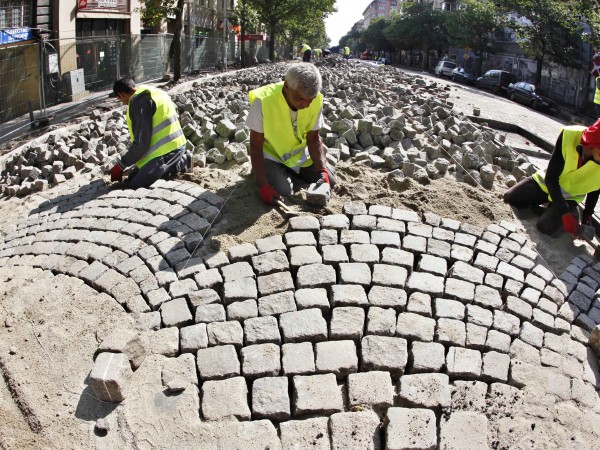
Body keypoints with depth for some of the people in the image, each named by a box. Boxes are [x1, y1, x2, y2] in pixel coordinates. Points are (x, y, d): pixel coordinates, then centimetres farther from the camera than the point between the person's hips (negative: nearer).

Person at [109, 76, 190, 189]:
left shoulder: (139, 102, -17)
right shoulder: (153, 93, 13)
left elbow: (141, 143, -21)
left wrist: (120, 166, -10)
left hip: (166, 150, -10)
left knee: (133, 185, -15)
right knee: (134, 177, 12)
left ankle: (180, 163, -6)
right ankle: (179, 160, 11)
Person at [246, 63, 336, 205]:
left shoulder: (316, 101, -18)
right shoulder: (263, 100, -30)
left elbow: (313, 139, -6)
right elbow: (256, 146, -23)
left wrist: (322, 170, -22)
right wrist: (263, 186, -30)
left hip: (300, 156, 4)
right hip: (271, 156, -4)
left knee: (329, 180, -1)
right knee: (282, 190, -27)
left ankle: (292, 175, 19)